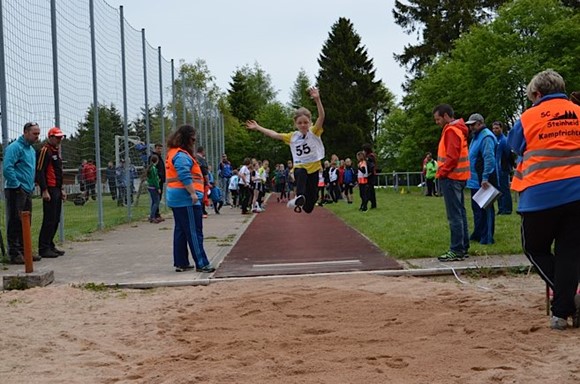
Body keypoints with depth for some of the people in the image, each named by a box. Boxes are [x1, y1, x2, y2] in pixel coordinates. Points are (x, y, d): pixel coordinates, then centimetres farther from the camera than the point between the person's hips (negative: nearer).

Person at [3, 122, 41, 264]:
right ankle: (14, 254, -4)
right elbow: (7, 168, -20)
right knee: (15, 223, -6)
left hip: (27, 191, 9)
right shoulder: (15, 147, -12)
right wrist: (17, 185, -17)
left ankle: (23, 251, 19)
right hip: (16, 191, -9)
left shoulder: (32, 150, 18)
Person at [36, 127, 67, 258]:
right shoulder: (45, 151, -10)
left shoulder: (56, 151, 20)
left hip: (56, 190, 10)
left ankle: (50, 245, 19)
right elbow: (40, 172, -17)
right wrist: (44, 191, -21)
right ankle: (43, 249, -7)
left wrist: (61, 189, 22)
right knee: (49, 220, -10)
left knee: (55, 220, 11)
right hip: (49, 190, -10)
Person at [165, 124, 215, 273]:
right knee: (194, 232, -7)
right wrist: (193, 193, -23)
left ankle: (181, 263, 17)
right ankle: (201, 263, -5)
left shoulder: (174, 153, 18)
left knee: (180, 231, 13)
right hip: (186, 198, -11)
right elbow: (185, 177, -25)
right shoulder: (181, 155, -15)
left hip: (176, 198, 11)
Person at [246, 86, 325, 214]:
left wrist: (317, 100, -35)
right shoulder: (292, 136, 6)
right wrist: (257, 127, 13)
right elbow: (275, 135, 13)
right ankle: (299, 197, -56)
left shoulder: (314, 132, -5)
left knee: (308, 208, -1)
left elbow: (321, 117, -20)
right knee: (300, 174, -39)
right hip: (299, 167, 2)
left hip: (314, 168, -2)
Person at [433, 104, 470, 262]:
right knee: (460, 213, 12)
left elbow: (452, 156, -21)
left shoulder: (451, 131, -13)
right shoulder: (457, 129, 18)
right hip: (458, 177, 10)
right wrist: (442, 171, 14)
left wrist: (441, 172, -13)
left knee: (454, 215, -9)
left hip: (451, 178, -10)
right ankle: (463, 247, 17)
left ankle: (457, 250, -9)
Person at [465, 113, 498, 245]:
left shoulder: (486, 137, -15)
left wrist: (485, 178, -27)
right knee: (476, 208, 17)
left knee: (485, 209, -6)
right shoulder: (476, 136, 18)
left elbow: (489, 158, -23)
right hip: (475, 180, 10)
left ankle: (487, 238, -2)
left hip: (483, 181, -10)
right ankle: (478, 234, 26)